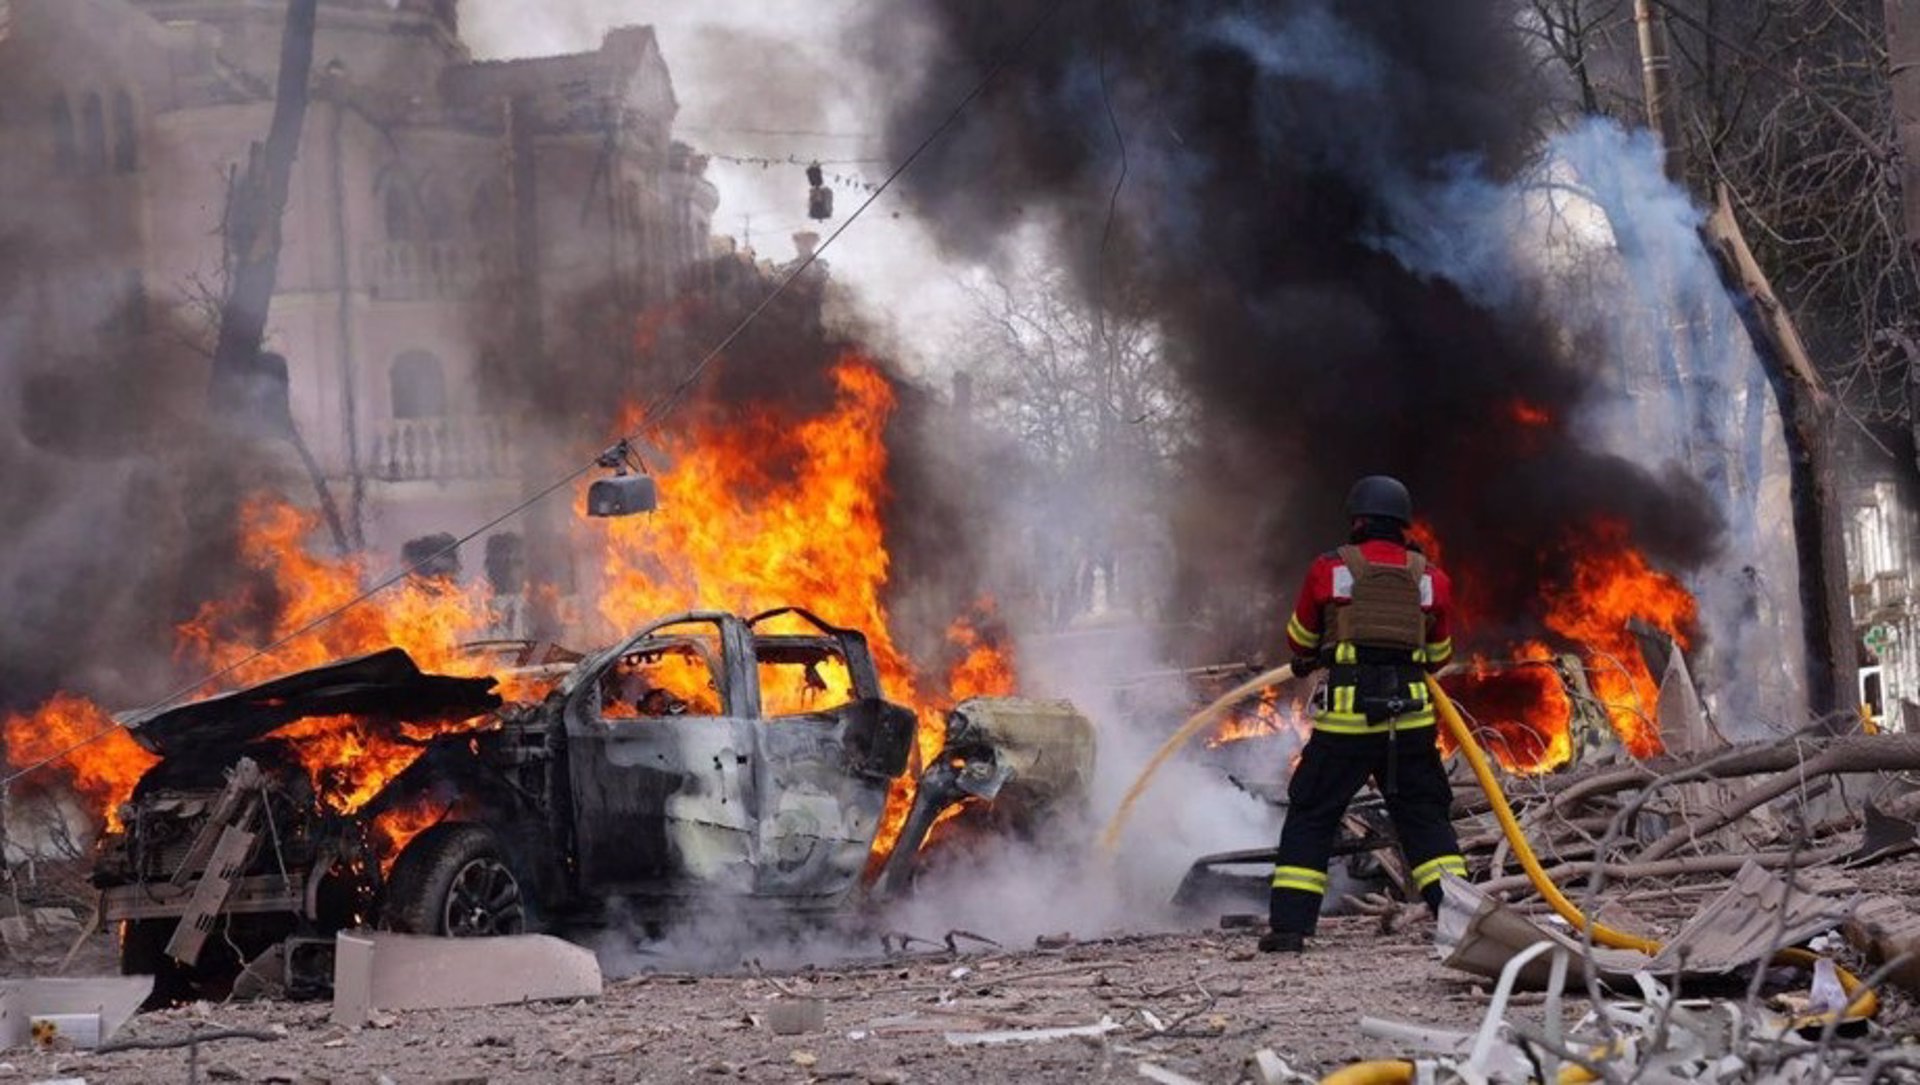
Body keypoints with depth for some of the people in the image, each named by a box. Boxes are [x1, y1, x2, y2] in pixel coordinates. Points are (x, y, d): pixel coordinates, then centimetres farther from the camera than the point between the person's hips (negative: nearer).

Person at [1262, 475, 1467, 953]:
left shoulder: (1330, 570, 0)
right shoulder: (1431, 578, 6)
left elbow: (1300, 641, 12)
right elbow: (1440, 655, 17)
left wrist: (1310, 659, 34)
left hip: (1345, 716, -2)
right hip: (1410, 715, 2)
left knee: (1310, 817, 7)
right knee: (1426, 818, 12)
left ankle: (1289, 924, 1)